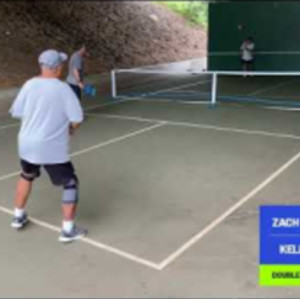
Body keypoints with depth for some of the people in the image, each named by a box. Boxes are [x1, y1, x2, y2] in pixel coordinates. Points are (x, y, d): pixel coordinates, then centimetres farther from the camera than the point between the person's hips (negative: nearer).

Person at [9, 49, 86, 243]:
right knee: (71, 183, 9)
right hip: (52, 148, -6)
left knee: (27, 176, 32)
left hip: (27, 144, 6)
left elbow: (16, 112, 5)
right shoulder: (63, 88, -15)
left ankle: (19, 217, 44)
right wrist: (70, 129, 7)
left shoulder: (29, 85, -2)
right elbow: (77, 119, -15)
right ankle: (68, 230, 12)